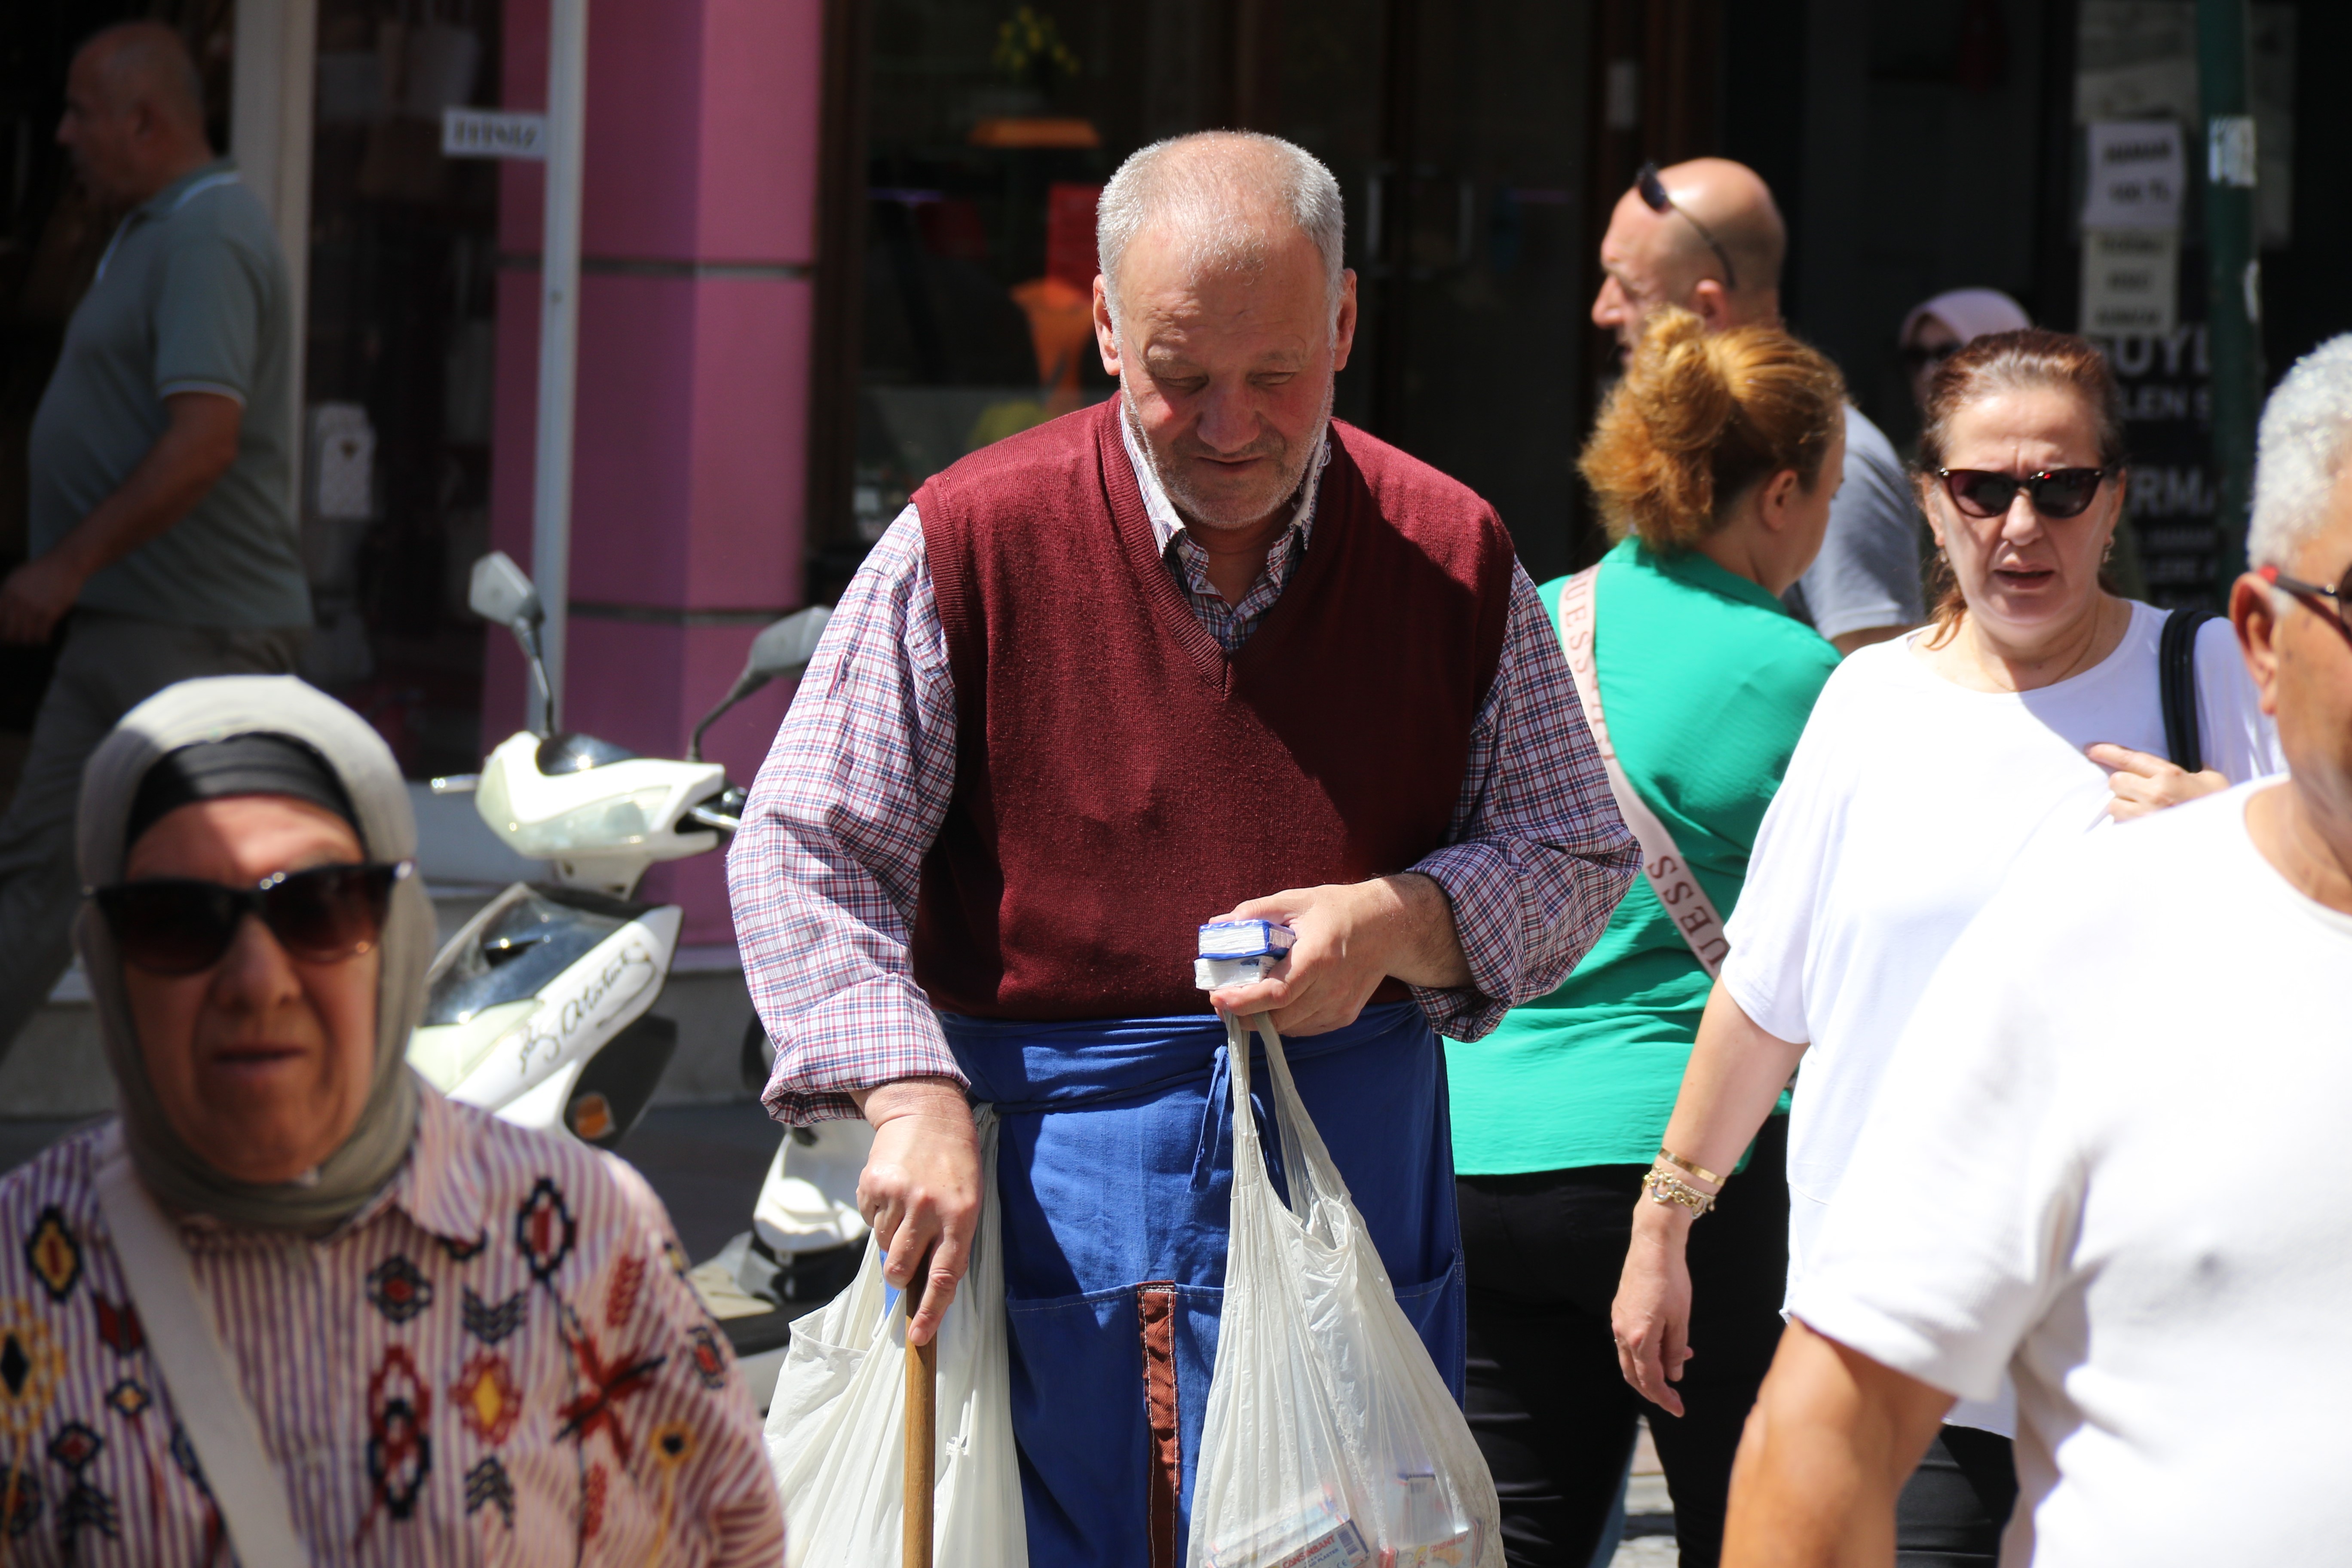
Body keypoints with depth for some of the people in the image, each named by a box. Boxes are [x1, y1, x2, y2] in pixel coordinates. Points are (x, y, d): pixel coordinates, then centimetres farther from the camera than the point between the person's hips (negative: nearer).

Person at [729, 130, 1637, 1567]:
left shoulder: (1452, 558, 4)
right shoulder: (974, 542, -4)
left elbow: (1579, 860, 10)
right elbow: (803, 852, -3)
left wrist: (1400, 926, -10)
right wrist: (911, 1098, -17)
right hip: (1043, 1179, -2)